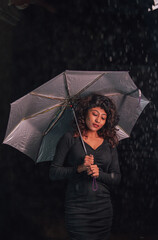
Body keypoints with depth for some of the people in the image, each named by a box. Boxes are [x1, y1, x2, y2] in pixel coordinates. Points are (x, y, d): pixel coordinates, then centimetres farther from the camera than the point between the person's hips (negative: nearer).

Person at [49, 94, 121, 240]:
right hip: (77, 209, -3)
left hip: (103, 208, 4)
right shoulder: (70, 139, 0)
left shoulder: (109, 143, 10)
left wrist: (99, 173, -10)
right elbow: (53, 173, -3)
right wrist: (79, 168, -16)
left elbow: (117, 177, 8)